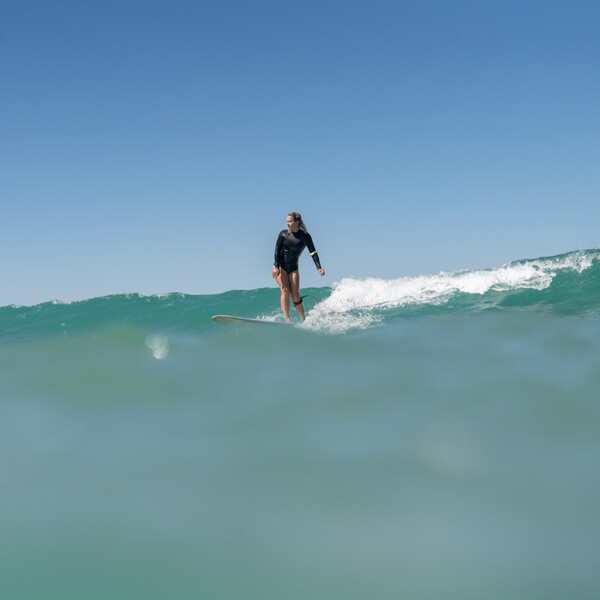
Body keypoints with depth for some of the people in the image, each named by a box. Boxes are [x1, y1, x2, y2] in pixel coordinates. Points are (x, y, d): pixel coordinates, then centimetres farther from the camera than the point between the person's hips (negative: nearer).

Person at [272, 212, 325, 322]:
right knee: (285, 290, -16)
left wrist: (319, 267, -23)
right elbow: (277, 250, -5)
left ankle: (303, 320, 1)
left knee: (295, 294, -8)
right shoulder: (283, 234, 0)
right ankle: (286, 319, -20)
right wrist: (276, 266, -17)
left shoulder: (305, 236, -2)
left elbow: (312, 252, -10)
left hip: (293, 268, 0)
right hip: (280, 266, 0)